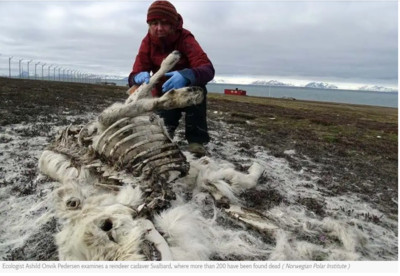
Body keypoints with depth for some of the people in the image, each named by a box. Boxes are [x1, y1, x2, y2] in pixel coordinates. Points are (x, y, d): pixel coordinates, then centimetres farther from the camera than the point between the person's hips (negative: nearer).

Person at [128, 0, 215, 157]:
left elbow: (208, 69, -40)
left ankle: (196, 140, -25)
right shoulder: (148, 41, -18)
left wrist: (186, 76, -62)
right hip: (163, 94, 3)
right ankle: (166, 133, 26)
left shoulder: (184, 38, -26)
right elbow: (134, 76, -24)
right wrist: (140, 77, -50)